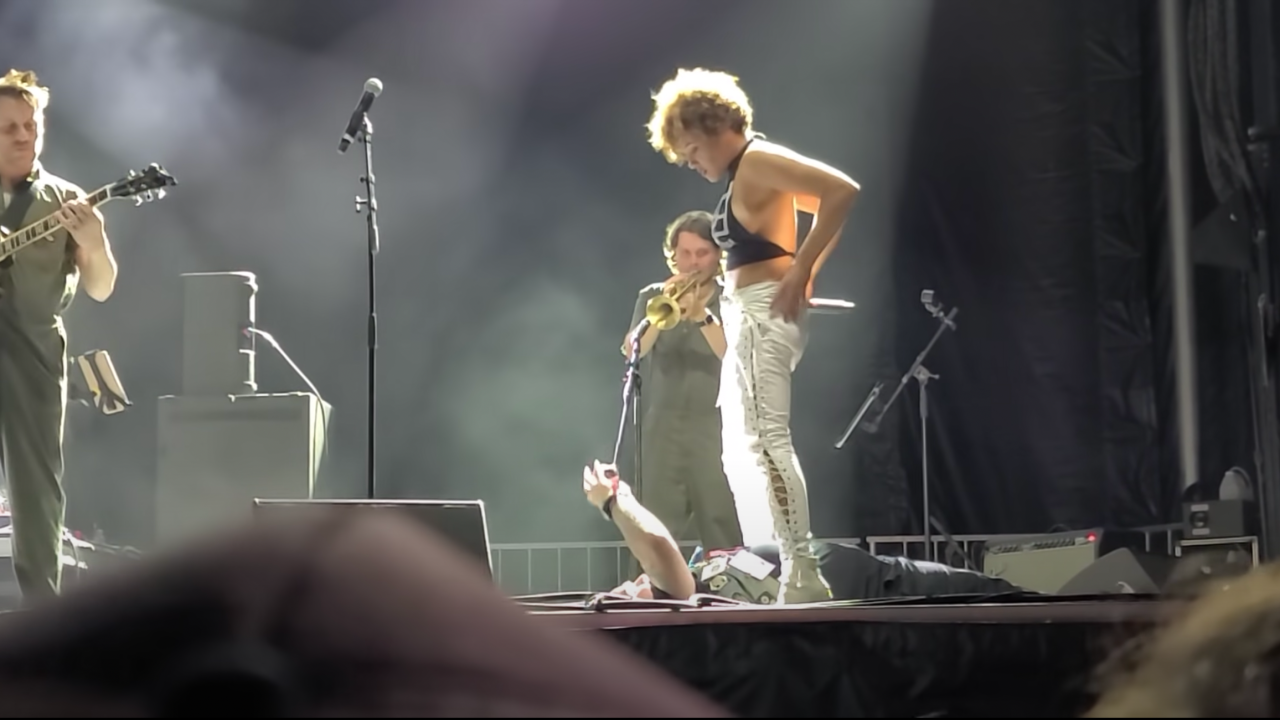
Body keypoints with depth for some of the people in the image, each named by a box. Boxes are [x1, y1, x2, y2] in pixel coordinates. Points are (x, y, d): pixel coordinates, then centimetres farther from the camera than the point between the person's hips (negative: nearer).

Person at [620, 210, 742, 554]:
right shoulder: (653, 296, 10)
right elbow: (631, 350, -5)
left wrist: (701, 315, -25)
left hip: (715, 426, -2)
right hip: (662, 425, 2)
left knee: (722, 528, -7)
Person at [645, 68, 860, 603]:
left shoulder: (756, 161, -10)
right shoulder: (747, 175, 20)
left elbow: (841, 191, -21)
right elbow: (825, 208, 28)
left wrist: (799, 273, -19)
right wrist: (808, 275, 16)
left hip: (763, 313, -11)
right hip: (748, 318, 11)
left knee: (766, 442, -17)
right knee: (742, 453, 13)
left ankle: (803, 577, -22)